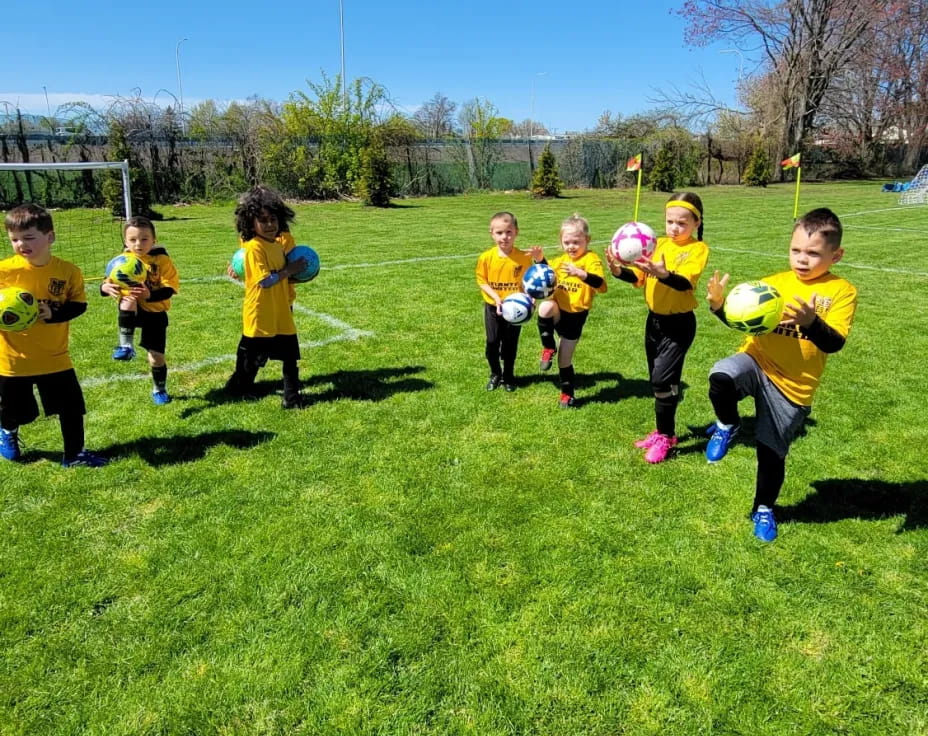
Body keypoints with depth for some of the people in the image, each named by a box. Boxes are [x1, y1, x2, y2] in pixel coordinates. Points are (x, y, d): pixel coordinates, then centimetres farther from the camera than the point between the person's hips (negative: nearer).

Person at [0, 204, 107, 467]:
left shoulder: (68, 271, -10)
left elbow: (79, 305, -4)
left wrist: (53, 313, -20)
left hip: (54, 357, 0)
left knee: (72, 407, 4)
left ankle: (74, 454, 23)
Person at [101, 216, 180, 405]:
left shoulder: (162, 259, -11)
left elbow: (170, 288, -17)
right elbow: (108, 281, -5)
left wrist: (150, 295, -35)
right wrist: (107, 287, -30)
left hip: (155, 313, -1)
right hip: (132, 310, 1)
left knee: (156, 356, 1)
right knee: (128, 301, -37)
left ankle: (159, 390, 28)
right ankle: (126, 346, -24)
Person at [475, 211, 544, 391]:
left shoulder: (524, 257, -11)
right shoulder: (486, 257, -11)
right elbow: (482, 281, -6)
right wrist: (496, 297, -18)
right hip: (493, 307, 0)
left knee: (510, 343, 10)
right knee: (492, 342, 7)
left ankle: (508, 376, 29)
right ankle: (495, 374, 29)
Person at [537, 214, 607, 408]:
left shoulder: (591, 259, -12)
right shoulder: (559, 261, 6)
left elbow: (601, 285, -27)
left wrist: (581, 273, -42)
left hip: (575, 316, -3)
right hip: (558, 311, 3)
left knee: (564, 359, 5)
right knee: (545, 307, -33)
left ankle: (567, 395, 29)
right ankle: (548, 348, -10)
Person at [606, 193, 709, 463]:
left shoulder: (698, 248, -11)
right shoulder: (659, 244, 4)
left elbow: (685, 283, -27)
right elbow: (638, 277, -3)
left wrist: (662, 273, -46)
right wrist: (618, 270, -23)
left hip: (680, 324, -6)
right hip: (654, 320, 6)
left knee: (663, 379, -10)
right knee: (657, 380, 15)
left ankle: (665, 435, 9)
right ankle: (664, 431, 31)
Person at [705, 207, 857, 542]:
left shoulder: (842, 291, -6)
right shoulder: (774, 282, 1)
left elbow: (834, 343, -18)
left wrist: (811, 323, -38)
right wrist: (719, 306, -17)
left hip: (793, 386, -1)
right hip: (756, 362, 1)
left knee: (772, 452, 10)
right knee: (721, 376, -35)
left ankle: (764, 510, 37)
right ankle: (727, 426, -2)